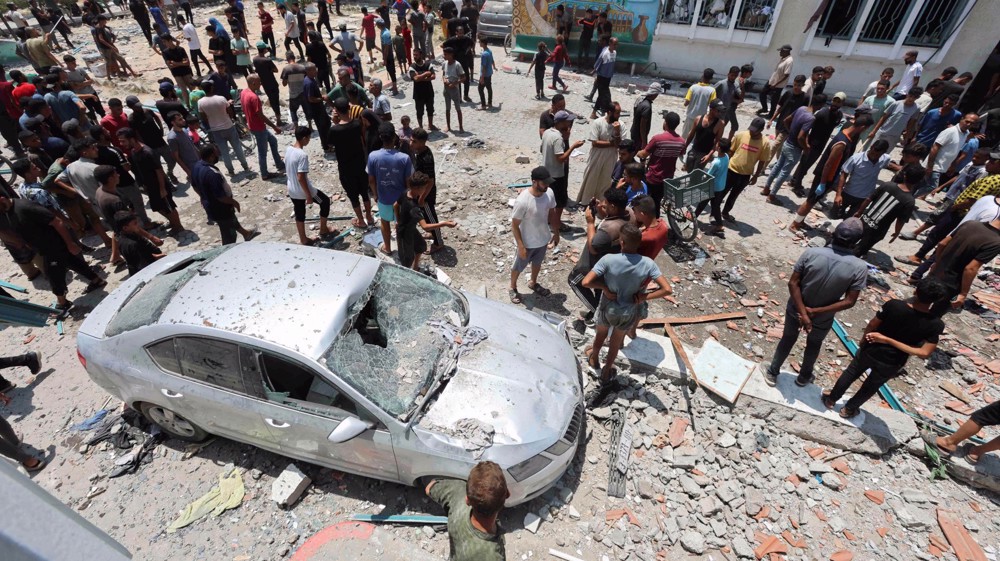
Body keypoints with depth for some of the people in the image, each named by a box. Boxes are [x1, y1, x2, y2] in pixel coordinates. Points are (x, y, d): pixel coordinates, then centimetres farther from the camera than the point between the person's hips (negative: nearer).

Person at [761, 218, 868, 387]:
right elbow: (849, 302, -20)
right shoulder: (860, 267, -22)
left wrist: (803, 312, -17)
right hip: (822, 319, 0)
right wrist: (816, 311, -17)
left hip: (796, 310, 0)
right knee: (814, 346, 28)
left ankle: (772, 373, 41)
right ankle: (804, 377, 50)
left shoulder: (811, 253, -21)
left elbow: (793, 283, -19)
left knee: (787, 340, 25)